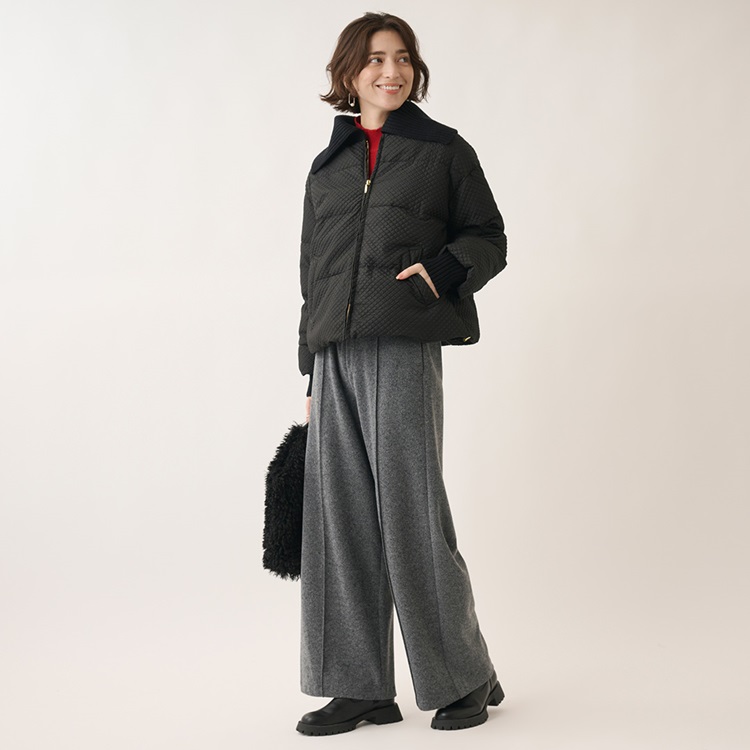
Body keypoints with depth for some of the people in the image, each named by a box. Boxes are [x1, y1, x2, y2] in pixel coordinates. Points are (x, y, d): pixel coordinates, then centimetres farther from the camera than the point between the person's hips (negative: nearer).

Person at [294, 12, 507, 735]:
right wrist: (312, 373, 17)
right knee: (341, 516, 3)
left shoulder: (444, 150, 8)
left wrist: (443, 268, -14)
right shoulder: (327, 166, 18)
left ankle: (466, 678, 12)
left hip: (404, 349, -4)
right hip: (335, 355, 5)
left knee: (410, 511, -4)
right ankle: (361, 688, 11)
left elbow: (489, 239, 8)